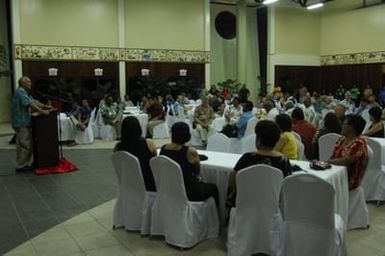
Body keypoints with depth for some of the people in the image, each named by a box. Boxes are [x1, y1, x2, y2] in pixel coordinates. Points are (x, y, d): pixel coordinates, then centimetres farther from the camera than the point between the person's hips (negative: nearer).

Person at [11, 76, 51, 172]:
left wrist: (45, 106, 4)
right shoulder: (20, 92, -15)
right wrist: (42, 111, -23)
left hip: (23, 123, 11)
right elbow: (30, 104, -23)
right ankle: (21, 166, 1)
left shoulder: (24, 92, 18)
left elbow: (34, 101, 16)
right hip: (21, 123, -11)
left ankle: (26, 164, 22)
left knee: (22, 144, 14)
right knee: (26, 145, -6)